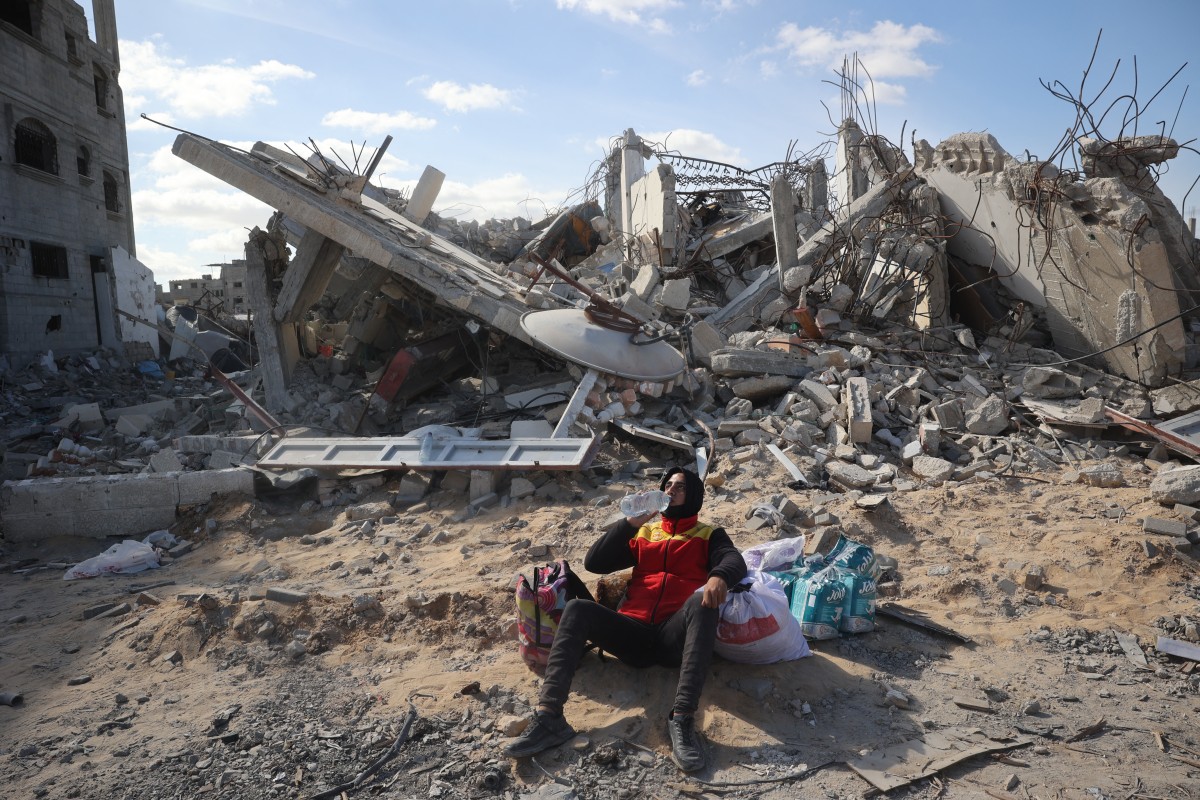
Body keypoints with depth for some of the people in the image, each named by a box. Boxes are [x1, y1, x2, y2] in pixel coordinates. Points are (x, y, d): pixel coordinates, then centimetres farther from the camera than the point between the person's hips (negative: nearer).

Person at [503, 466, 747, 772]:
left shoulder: (709, 535, 19)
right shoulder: (644, 531, 25)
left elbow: (735, 560, -4)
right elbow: (594, 562, 13)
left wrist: (719, 576, -29)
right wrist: (631, 522, 2)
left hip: (677, 636, -3)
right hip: (635, 635, 3)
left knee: (702, 602, -34)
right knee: (577, 609, -21)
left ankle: (682, 720, -43)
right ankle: (549, 717, -32)